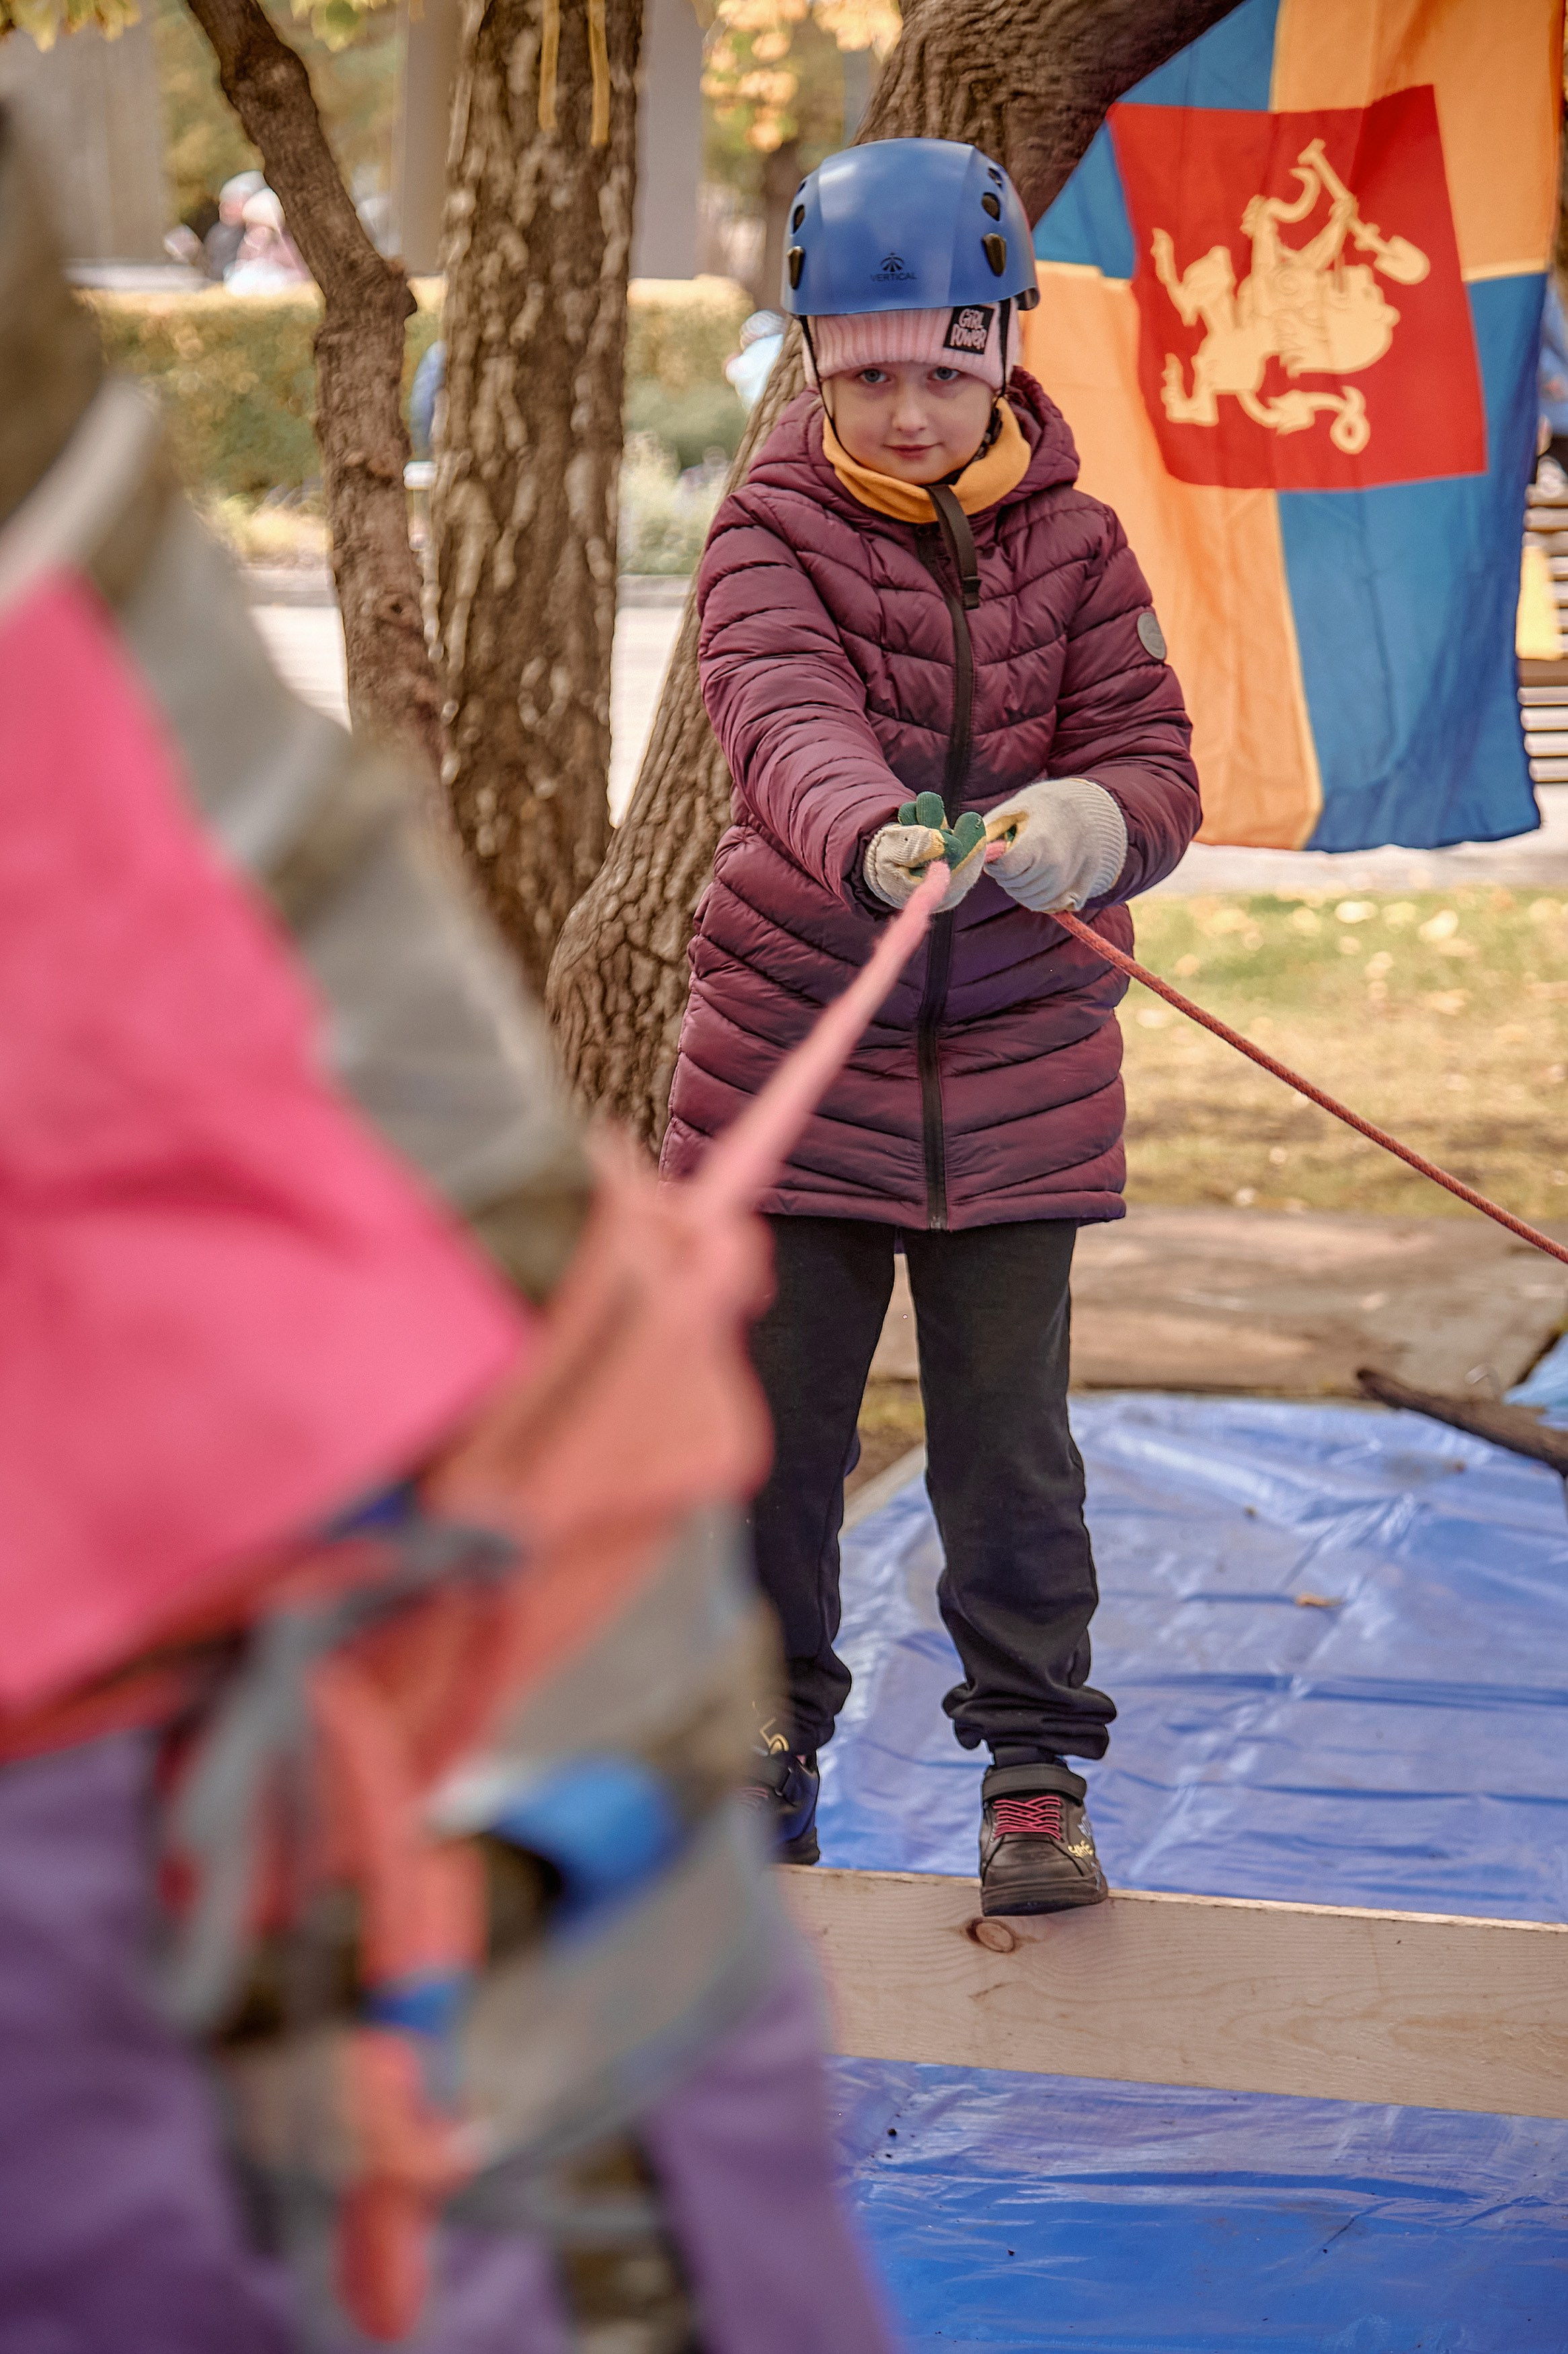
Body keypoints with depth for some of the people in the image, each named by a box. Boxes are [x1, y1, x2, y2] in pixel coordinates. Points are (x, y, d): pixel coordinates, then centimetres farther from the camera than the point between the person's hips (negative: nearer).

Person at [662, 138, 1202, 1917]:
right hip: (795, 1035, 0)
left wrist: (1075, 823, -31)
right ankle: (770, 1733, 27)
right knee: (773, 1418, 8)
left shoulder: (1071, 542, 0)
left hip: (1019, 1055, 1)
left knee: (1008, 1432, 1)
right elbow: (787, 721, -26)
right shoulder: (772, 533, -7)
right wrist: (876, 839, -49)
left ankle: (1035, 1761, 16)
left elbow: (1154, 768, -6)